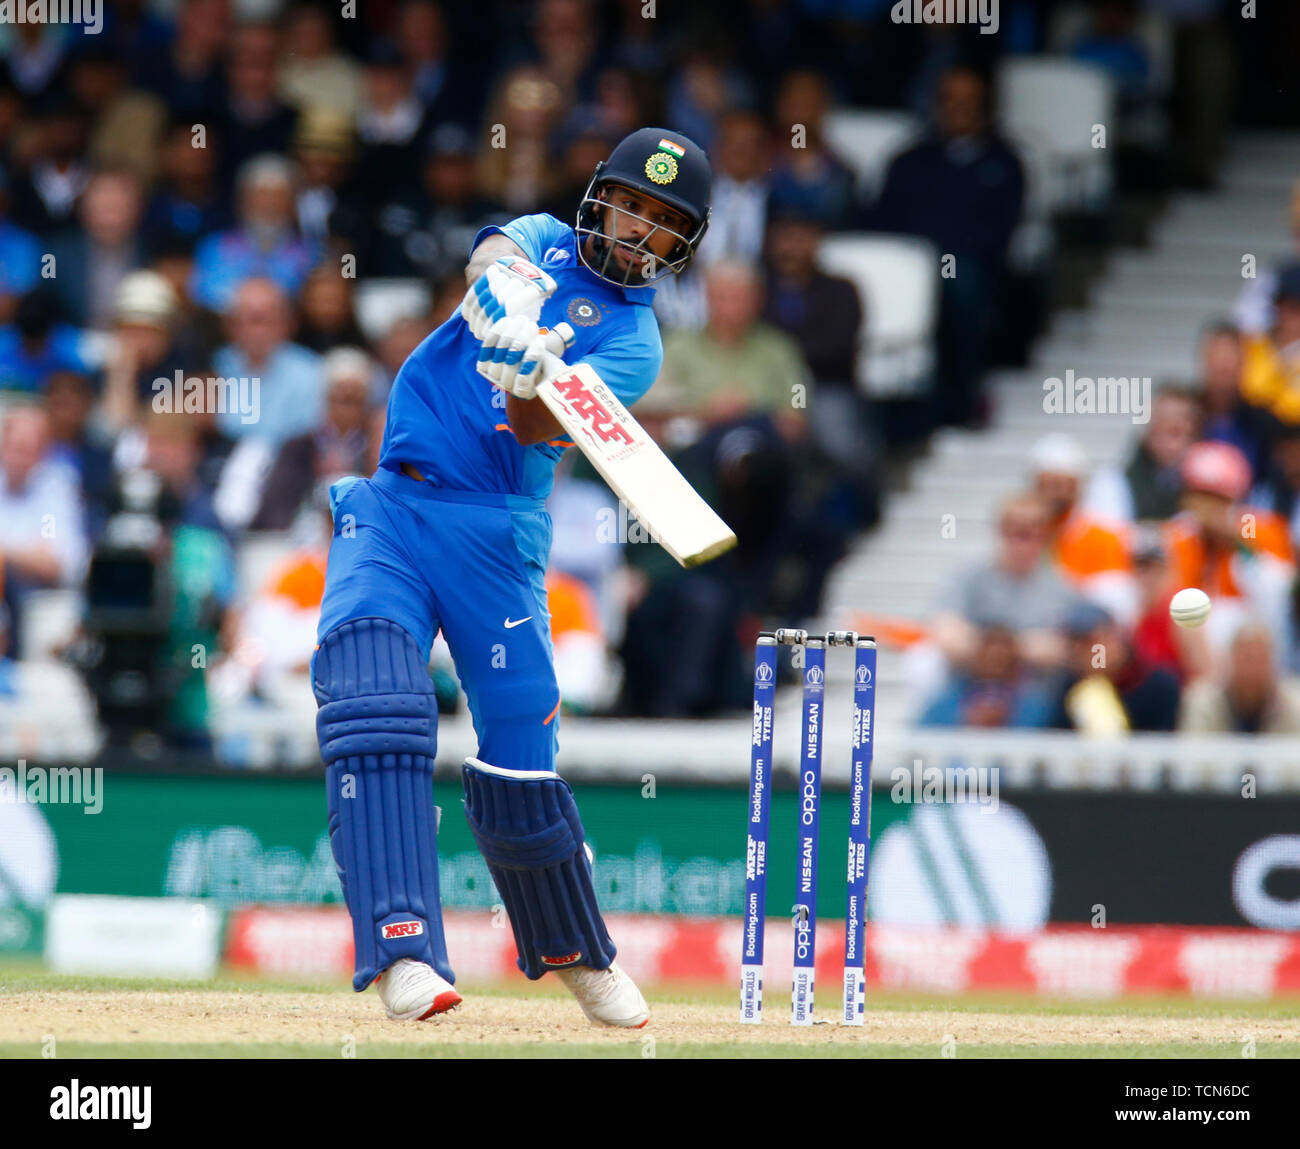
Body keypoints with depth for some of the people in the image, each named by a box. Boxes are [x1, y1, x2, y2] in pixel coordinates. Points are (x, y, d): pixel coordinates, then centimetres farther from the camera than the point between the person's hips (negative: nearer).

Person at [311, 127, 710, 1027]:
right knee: (374, 709, -19)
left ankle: (574, 952, 22)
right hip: (389, 510, 1)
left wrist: (532, 384, -38)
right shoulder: (544, 245, 12)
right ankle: (402, 949, -28)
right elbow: (494, 252, -13)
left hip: (494, 531, -1)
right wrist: (505, 283, -36)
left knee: (520, 758, -4)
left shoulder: (634, 344, 3)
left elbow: (544, 431, -15)